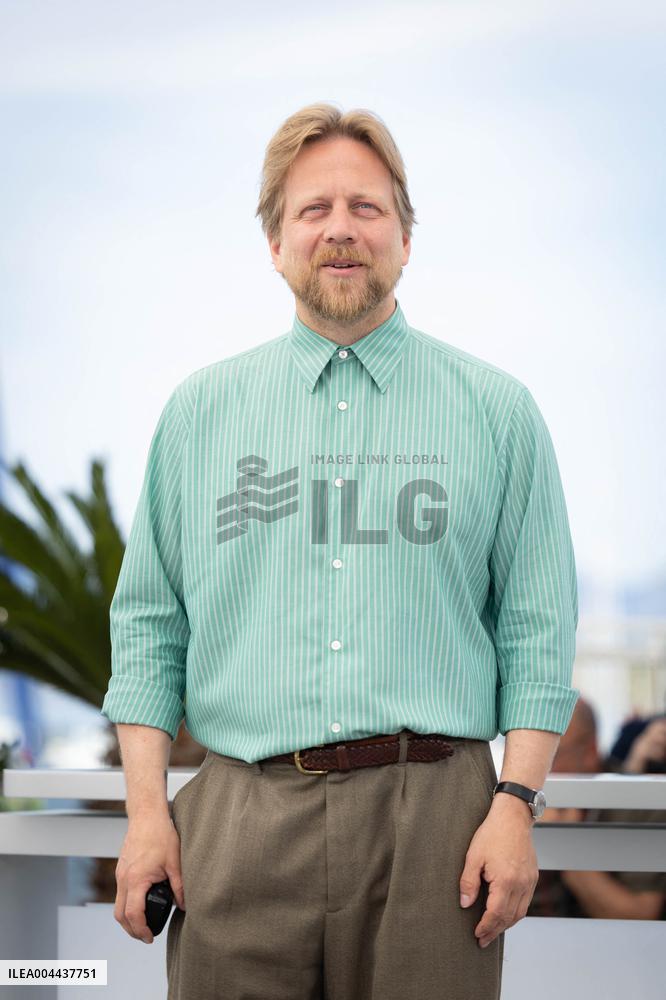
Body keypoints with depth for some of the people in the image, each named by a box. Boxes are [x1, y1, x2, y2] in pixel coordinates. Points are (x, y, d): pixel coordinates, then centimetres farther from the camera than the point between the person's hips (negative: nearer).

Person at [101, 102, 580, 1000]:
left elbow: (537, 626, 5)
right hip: (241, 818, 1)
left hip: (431, 818, -1)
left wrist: (518, 802, -5)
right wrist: (146, 808, 2)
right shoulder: (199, 411, 12)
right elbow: (149, 622, 11)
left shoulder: (496, 411, 8)